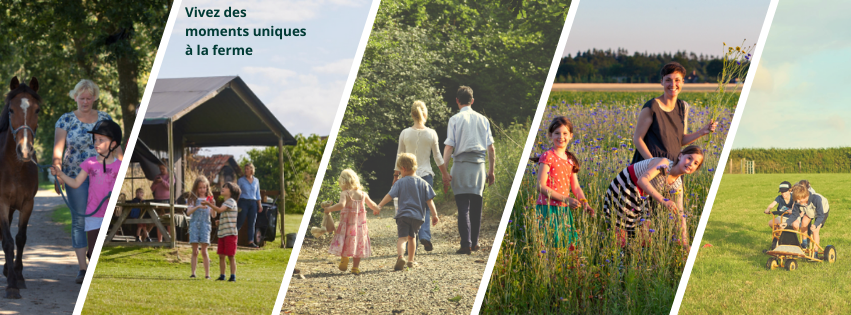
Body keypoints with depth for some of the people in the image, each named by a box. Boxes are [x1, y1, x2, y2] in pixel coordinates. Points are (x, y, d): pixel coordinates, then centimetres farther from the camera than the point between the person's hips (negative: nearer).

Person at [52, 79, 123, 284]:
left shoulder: (105, 119, 9)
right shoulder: (65, 120, 3)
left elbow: (116, 146, 9)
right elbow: (58, 148, -4)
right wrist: (58, 173, -19)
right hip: (76, 175, -1)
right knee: (79, 220, -2)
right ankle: (82, 268, 1)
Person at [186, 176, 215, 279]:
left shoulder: (209, 199, 7)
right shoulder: (193, 199, 7)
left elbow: (213, 215, 1)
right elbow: (188, 212, -7)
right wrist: (198, 207, -22)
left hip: (205, 225, -1)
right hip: (194, 224, 1)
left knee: (204, 251, -4)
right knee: (195, 251, 1)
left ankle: (207, 274, -2)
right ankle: (193, 273, 3)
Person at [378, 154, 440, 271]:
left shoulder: (400, 182, 0)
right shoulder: (423, 183, 8)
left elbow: (389, 195, -7)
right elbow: (429, 200, 5)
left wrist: (379, 206, -7)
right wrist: (434, 214, 5)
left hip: (404, 214, -3)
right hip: (418, 216, 4)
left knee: (402, 237, -10)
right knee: (411, 236, 22)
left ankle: (400, 256, -36)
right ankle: (411, 261, 29)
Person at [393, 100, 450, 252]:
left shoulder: (404, 134, -1)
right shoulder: (431, 133, -3)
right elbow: (437, 157, 3)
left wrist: (396, 175, 14)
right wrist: (445, 173, 15)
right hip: (426, 174, -1)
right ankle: (425, 235, -14)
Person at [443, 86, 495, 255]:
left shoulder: (455, 120, -1)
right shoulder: (483, 119, 9)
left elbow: (448, 147, -7)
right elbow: (491, 148, 8)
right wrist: (491, 170, 15)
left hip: (461, 165, -3)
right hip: (479, 164, 3)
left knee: (463, 207, -3)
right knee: (476, 206, 13)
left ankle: (466, 244, -11)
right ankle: (474, 242, 19)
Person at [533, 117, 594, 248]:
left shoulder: (570, 160, 13)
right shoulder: (548, 157, -8)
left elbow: (575, 187, 14)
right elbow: (541, 186, -13)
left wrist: (584, 203, -4)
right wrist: (565, 199, -18)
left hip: (564, 210, 7)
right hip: (548, 208, -7)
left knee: (566, 244, 7)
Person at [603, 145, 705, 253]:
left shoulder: (677, 185, 0)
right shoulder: (664, 164, -23)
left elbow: (680, 213, 2)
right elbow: (642, 180, -38)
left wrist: (684, 241, -7)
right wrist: (663, 200, -47)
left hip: (639, 200, 8)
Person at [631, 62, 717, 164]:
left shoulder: (683, 107, 8)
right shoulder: (651, 107, -11)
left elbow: (681, 141, 13)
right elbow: (637, 138, -9)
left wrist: (702, 132, 0)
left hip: (673, 164, 5)